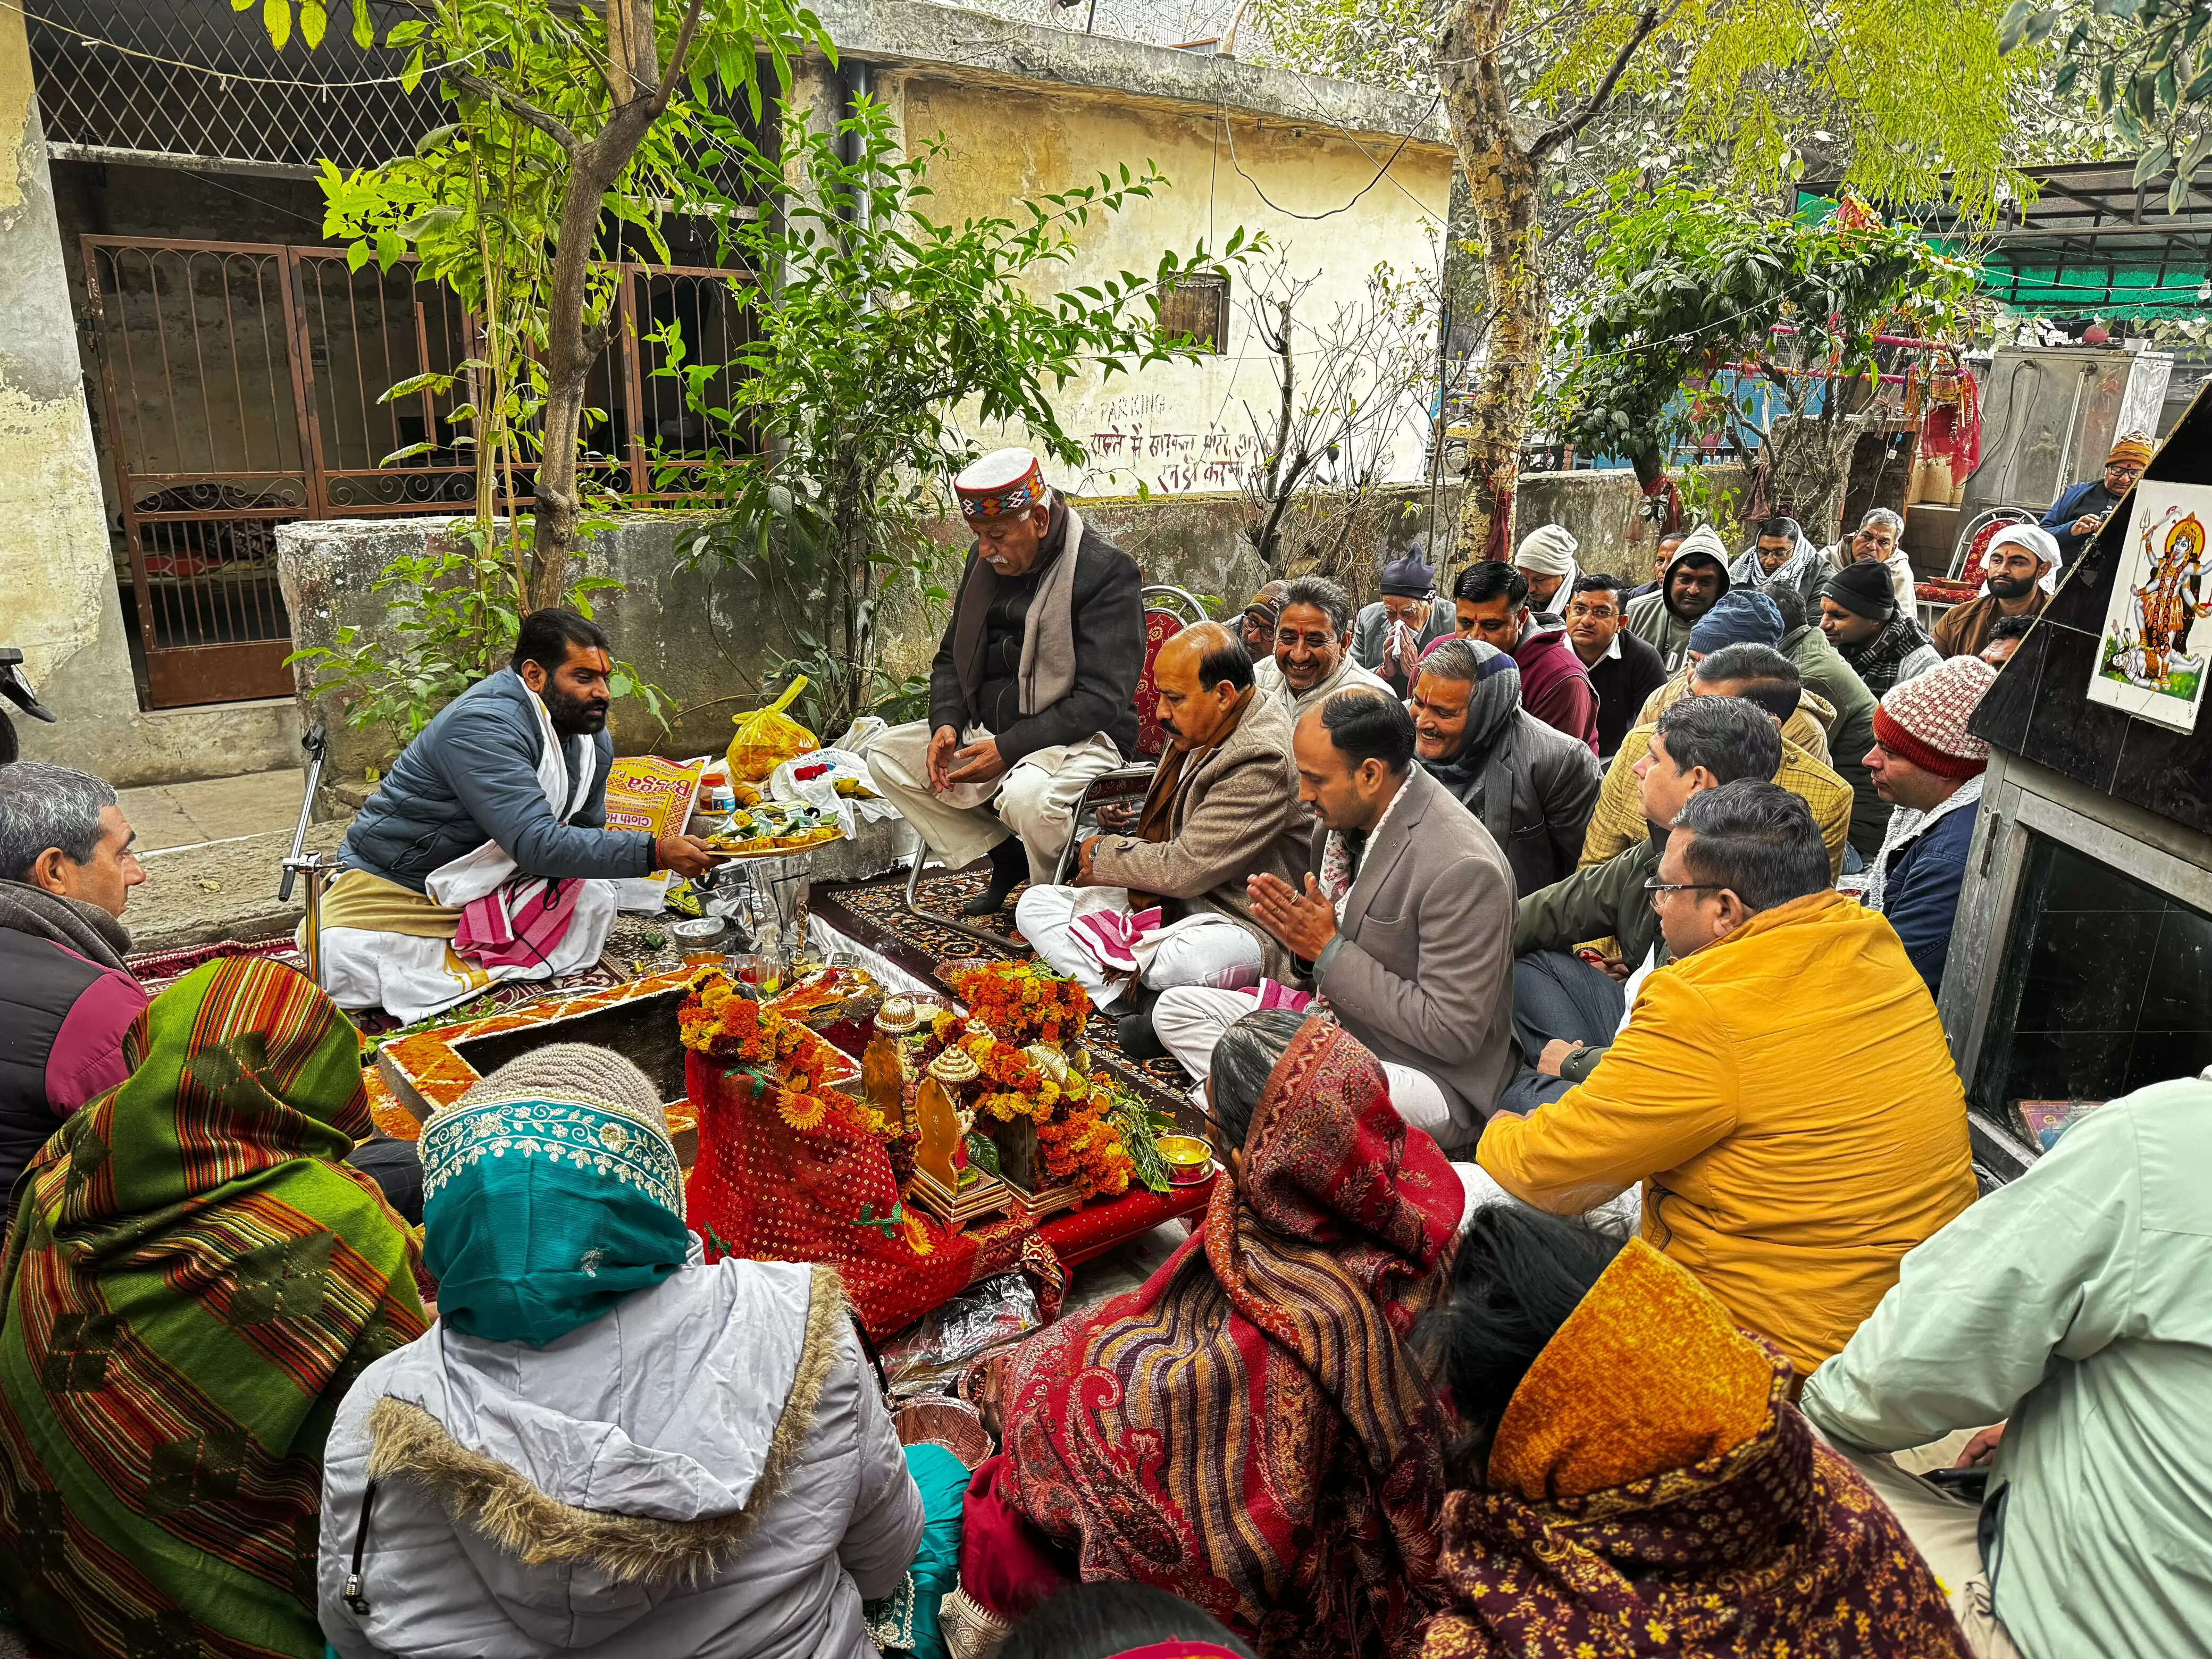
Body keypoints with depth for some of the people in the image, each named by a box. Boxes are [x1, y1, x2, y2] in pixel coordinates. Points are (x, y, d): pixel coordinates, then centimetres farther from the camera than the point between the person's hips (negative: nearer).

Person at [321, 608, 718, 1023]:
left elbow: (586, 829, 11)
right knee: (343, 964, -31)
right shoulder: (482, 725, -28)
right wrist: (654, 853, -38)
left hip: (491, 887, 7)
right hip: (395, 887, -7)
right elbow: (537, 844, -35)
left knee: (595, 897, -15)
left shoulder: (594, 737, -2)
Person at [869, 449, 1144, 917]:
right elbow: (951, 656, 16)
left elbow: (1101, 699, -21)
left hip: (1080, 739, -8)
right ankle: (1007, 857, 3)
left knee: (1026, 795, -38)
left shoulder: (1107, 571, -16)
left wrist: (1009, 749, -25)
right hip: (990, 729, 8)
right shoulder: (986, 560, 6)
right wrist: (947, 723, -5)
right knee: (886, 755, -2)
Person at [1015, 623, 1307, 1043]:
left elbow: (1185, 868, -22)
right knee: (1035, 905, 0)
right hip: (1166, 903, 10)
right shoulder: (1195, 732, 7)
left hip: (1240, 923, -10)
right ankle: (1143, 997, -19)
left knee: (1189, 960, -44)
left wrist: (1104, 855, -5)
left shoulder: (1264, 757, -22)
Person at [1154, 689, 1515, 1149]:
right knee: (1177, 1008, 2)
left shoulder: (1463, 869, -27)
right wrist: (1297, 925, -10)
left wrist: (1330, 952, -22)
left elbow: (1452, 1033, -23)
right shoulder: (1341, 817, -2)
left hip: (1431, 1074, -9)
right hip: (1337, 1028, 9)